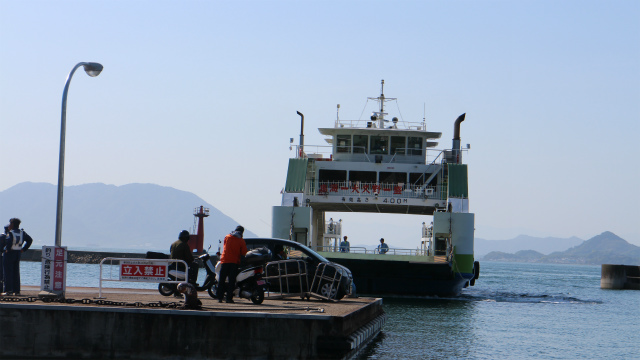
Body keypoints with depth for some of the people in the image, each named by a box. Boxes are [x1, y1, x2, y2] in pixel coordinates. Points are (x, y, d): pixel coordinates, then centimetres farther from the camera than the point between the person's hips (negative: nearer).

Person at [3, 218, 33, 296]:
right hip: (18, 254, 7)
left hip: (9, 254, -7)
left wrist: (7, 249, -18)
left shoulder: (10, 233, -14)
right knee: (16, 273, 11)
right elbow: (30, 240, 6)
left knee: (8, 272, -3)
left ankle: (9, 290, -7)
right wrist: (23, 249, 7)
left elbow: (9, 241, -33)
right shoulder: (22, 232, 7)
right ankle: (16, 290, 10)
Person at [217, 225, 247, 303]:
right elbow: (244, 253, -2)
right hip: (235, 262, -1)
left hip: (225, 260, 1)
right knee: (231, 280, 0)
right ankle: (229, 298, -4)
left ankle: (219, 297, 2)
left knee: (221, 280, 5)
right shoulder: (241, 241, 0)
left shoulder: (227, 237, 5)